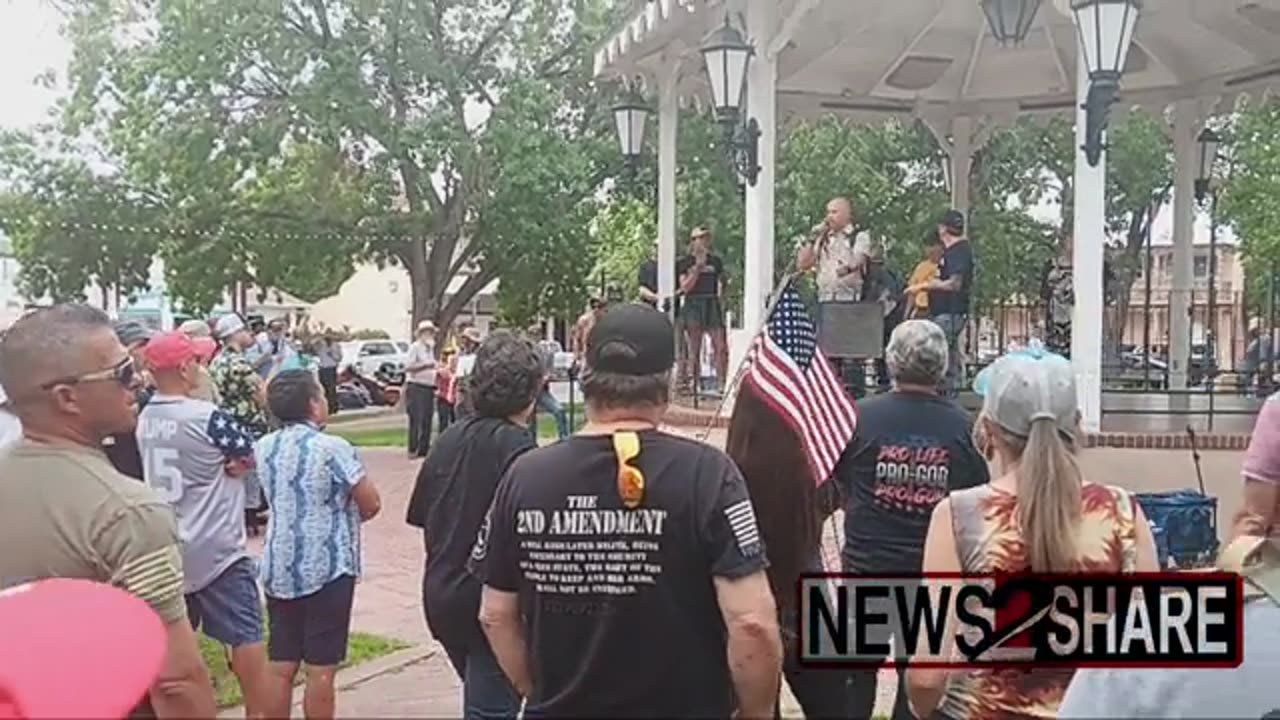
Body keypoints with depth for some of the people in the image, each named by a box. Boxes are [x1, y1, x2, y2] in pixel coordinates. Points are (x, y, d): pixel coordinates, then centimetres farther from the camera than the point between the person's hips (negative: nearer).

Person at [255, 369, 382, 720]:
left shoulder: (264, 447, 4)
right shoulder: (333, 448, -15)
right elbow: (371, 505, -10)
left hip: (279, 569, 6)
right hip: (327, 569, -6)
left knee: (280, 666, 12)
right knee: (320, 670, 2)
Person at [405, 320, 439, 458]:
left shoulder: (431, 348, 19)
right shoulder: (415, 347, -6)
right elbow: (408, 367, -15)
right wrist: (425, 364, -20)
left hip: (428, 387, 8)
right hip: (416, 386, -8)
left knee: (427, 419, 6)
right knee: (416, 419, -11)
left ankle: (424, 448, 11)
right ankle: (413, 449, -10)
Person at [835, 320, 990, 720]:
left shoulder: (862, 416, -12)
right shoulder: (962, 425, -10)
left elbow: (838, 478, 3)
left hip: (867, 564, 0)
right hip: (936, 570, 1)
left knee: (857, 669, 17)